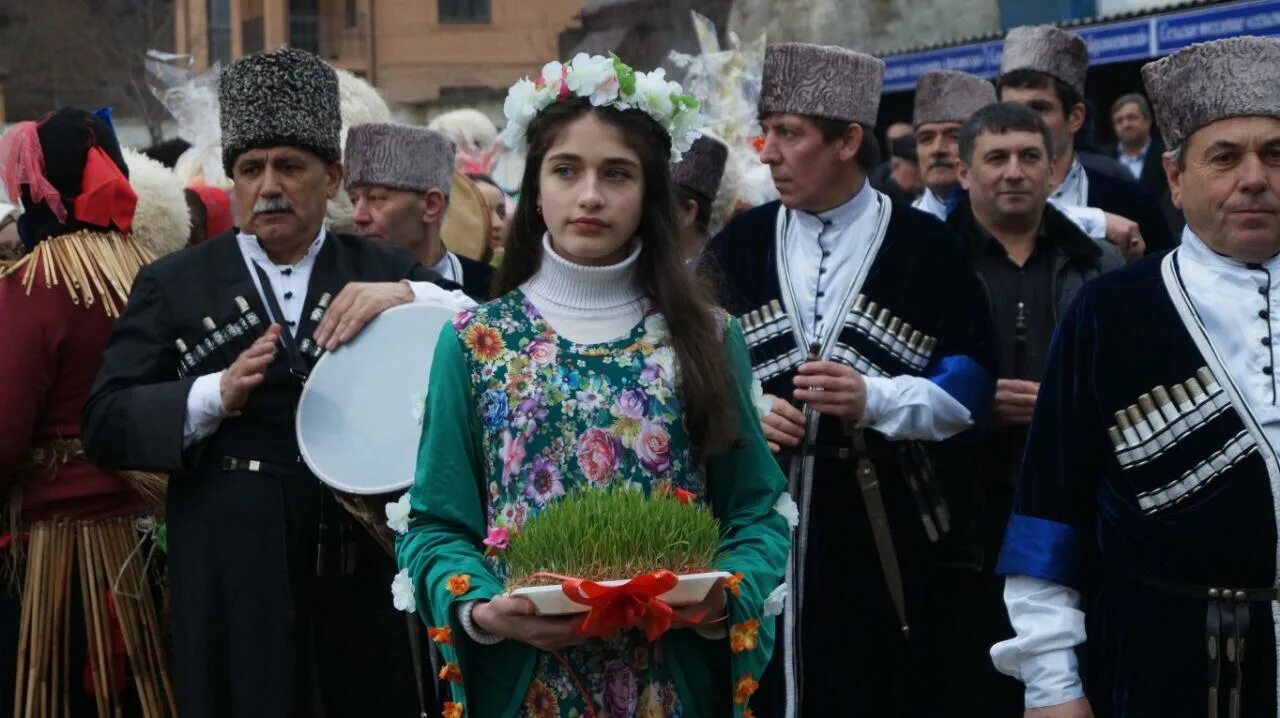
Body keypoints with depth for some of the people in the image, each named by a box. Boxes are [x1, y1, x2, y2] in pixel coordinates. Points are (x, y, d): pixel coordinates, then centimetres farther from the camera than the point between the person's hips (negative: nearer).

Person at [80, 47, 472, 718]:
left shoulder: (383, 271, 8)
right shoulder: (172, 283, 5)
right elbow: (104, 424, -1)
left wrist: (410, 296, -17)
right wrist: (216, 395, -17)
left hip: (364, 575, 1)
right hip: (231, 588, -1)